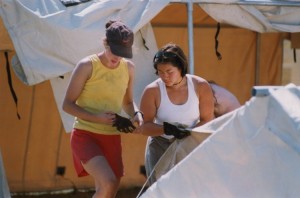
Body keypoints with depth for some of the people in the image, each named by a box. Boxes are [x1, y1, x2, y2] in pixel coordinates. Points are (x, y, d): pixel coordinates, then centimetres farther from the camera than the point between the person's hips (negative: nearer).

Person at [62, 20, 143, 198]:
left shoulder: (129, 68, 4)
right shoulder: (87, 66, -12)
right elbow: (67, 104, -9)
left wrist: (136, 114, -5)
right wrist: (96, 118, -24)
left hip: (112, 138, 6)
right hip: (85, 135, -6)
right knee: (108, 183, -26)